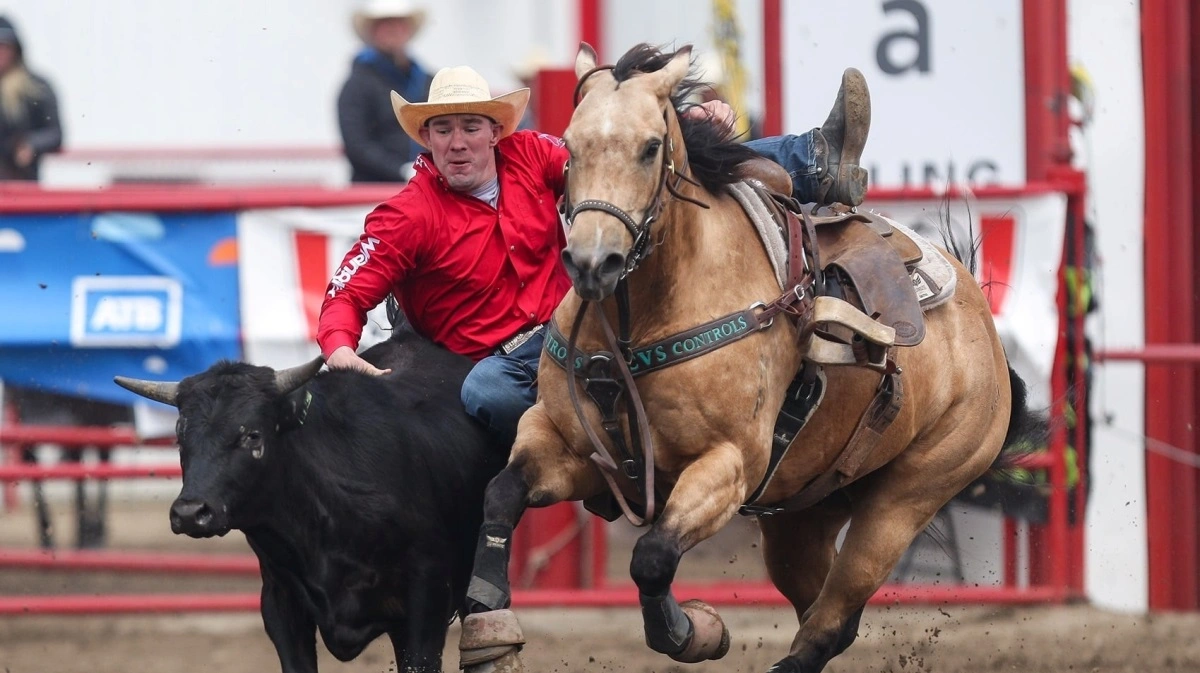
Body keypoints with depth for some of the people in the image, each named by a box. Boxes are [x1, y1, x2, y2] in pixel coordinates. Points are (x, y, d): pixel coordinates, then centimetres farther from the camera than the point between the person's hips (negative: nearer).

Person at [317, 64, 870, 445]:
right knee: (486, 393, -47)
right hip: (510, 354, -5)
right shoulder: (410, 217, -12)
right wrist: (339, 349, -37)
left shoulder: (528, 157, 1)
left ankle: (821, 164, -9)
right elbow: (347, 294, -14)